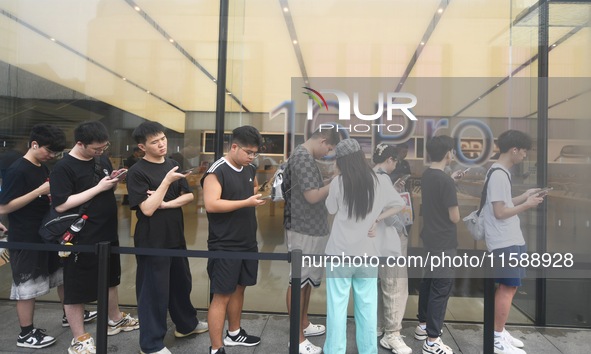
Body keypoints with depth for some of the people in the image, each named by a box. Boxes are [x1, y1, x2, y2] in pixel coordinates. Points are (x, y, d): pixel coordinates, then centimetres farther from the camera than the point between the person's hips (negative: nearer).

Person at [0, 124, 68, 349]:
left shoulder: (43, 168, 8)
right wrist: (40, 191, -24)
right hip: (25, 239, -9)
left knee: (63, 275, 19)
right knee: (28, 287, 3)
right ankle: (26, 334, 18)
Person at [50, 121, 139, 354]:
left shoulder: (102, 160, 4)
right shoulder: (63, 168, -16)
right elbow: (61, 205, -23)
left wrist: (114, 183, -7)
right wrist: (99, 188, -24)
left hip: (108, 234, 8)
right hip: (81, 239, -7)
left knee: (110, 280, 23)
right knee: (77, 288, 7)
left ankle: (115, 320, 43)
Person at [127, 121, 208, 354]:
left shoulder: (172, 165, 7)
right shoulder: (137, 172, -13)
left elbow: (189, 196, 4)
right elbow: (147, 209, -20)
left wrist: (165, 204, -13)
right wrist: (167, 181, -23)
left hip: (176, 237, 7)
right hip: (152, 241, -6)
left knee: (181, 283, 20)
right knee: (154, 290, 4)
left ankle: (186, 324, 41)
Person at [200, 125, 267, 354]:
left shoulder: (250, 170, 8)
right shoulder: (216, 172, -16)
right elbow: (211, 205, -25)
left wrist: (259, 195, 3)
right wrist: (246, 202, -25)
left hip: (247, 243, 8)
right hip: (224, 246, -8)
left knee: (238, 289, 20)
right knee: (222, 295, 0)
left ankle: (234, 333, 37)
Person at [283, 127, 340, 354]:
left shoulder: (305, 156, 14)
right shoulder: (302, 158, -18)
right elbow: (312, 196, -23)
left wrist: (330, 184, 6)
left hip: (311, 228, 10)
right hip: (304, 230, -10)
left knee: (307, 279, 19)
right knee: (298, 281, -1)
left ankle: (304, 324, 34)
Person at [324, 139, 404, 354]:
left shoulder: (338, 182, -11)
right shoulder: (381, 181, -4)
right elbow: (399, 205, 7)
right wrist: (377, 219, 2)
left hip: (341, 253, -2)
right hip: (368, 254, 2)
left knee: (337, 306, 7)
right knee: (367, 307, 14)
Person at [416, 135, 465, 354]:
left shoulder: (426, 176, 4)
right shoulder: (445, 182, -22)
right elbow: (455, 217, -18)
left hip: (429, 240, 9)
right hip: (444, 244, -9)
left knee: (427, 283, 19)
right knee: (441, 289, -1)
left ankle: (423, 326, 33)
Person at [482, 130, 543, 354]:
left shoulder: (500, 172, 14)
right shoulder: (499, 174, -18)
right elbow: (500, 212, -20)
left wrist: (524, 196, 13)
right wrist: (526, 205, -10)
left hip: (509, 239, 10)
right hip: (505, 242, -10)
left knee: (507, 287, 16)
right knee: (508, 288, -2)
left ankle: (499, 332, 28)